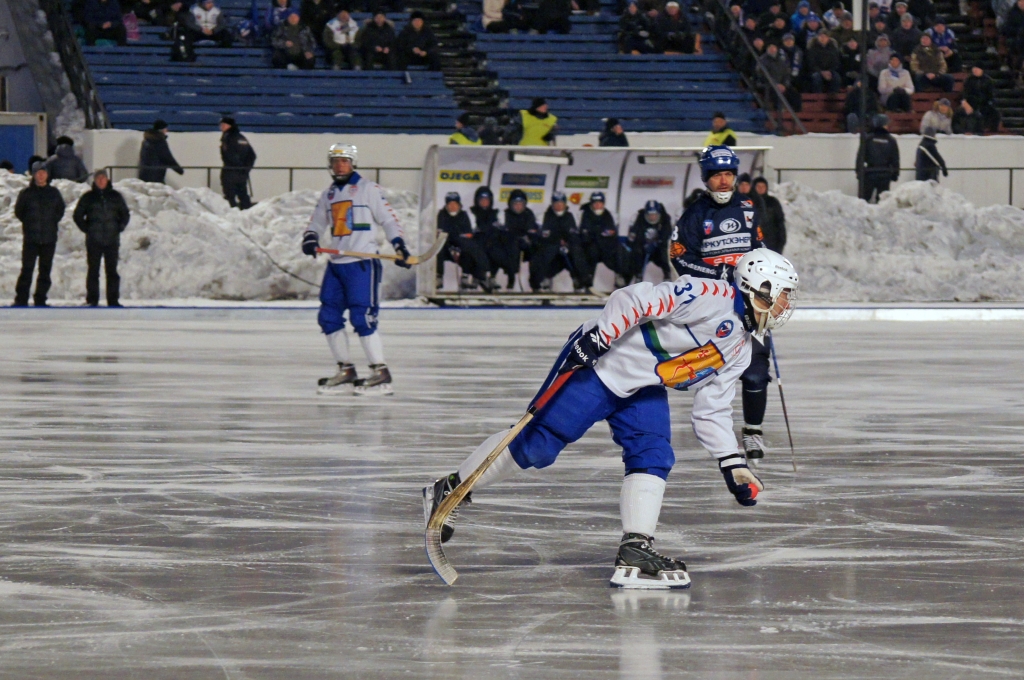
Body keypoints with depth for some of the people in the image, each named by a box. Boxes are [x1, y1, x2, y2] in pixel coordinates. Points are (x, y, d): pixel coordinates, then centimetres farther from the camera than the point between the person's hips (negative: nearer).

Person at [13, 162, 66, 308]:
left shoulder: (53, 192, 6)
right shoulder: (26, 193, -1)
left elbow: (60, 209, 17)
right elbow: (18, 211, 7)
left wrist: (53, 221, 7)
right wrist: (29, 223, 2)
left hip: (49, 238, 3)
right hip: (31, 238, -3)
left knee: (45, 271, 6)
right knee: (27, 269, -6)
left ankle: (40, 300, 13)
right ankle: (21, 300, -3)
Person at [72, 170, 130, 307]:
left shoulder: (115, 196, 8)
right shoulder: (88, 197, 5)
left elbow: (125, 214, 15)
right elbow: (78, 215, 8)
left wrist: (119, 228, 2)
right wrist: (86, 229, -2)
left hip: (112, 240, 1)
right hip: (93, 241, -1)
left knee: (112, 270, 2)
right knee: (93, 271, 0)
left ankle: (113, 300, 5)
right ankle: (92, 300, 3)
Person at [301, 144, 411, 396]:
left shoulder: (368, 189, -2)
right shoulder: (328, 195, 17)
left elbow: (388, 218, -4)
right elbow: (317, 223, 22)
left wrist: (399, 246, -15)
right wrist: (310, 238, 0)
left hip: (363, 263, -7)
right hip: (336, 264, 7)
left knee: (362, 317, -14)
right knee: (328, 317, 5)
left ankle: (381, 374, -10)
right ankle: (346, 372, 14)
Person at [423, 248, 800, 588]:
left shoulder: (739, 350, 12)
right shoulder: (711, 297, -19)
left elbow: (711, 410, 17)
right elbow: (637, 300, -25)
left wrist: (733, 464, 11)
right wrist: (597, 336, -33)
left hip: (643, 391, 9)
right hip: (600, 363, -9)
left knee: (653, 457, -9)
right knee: (537, 444, -9)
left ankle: (635, 554, -13)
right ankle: (449, 490, 3)